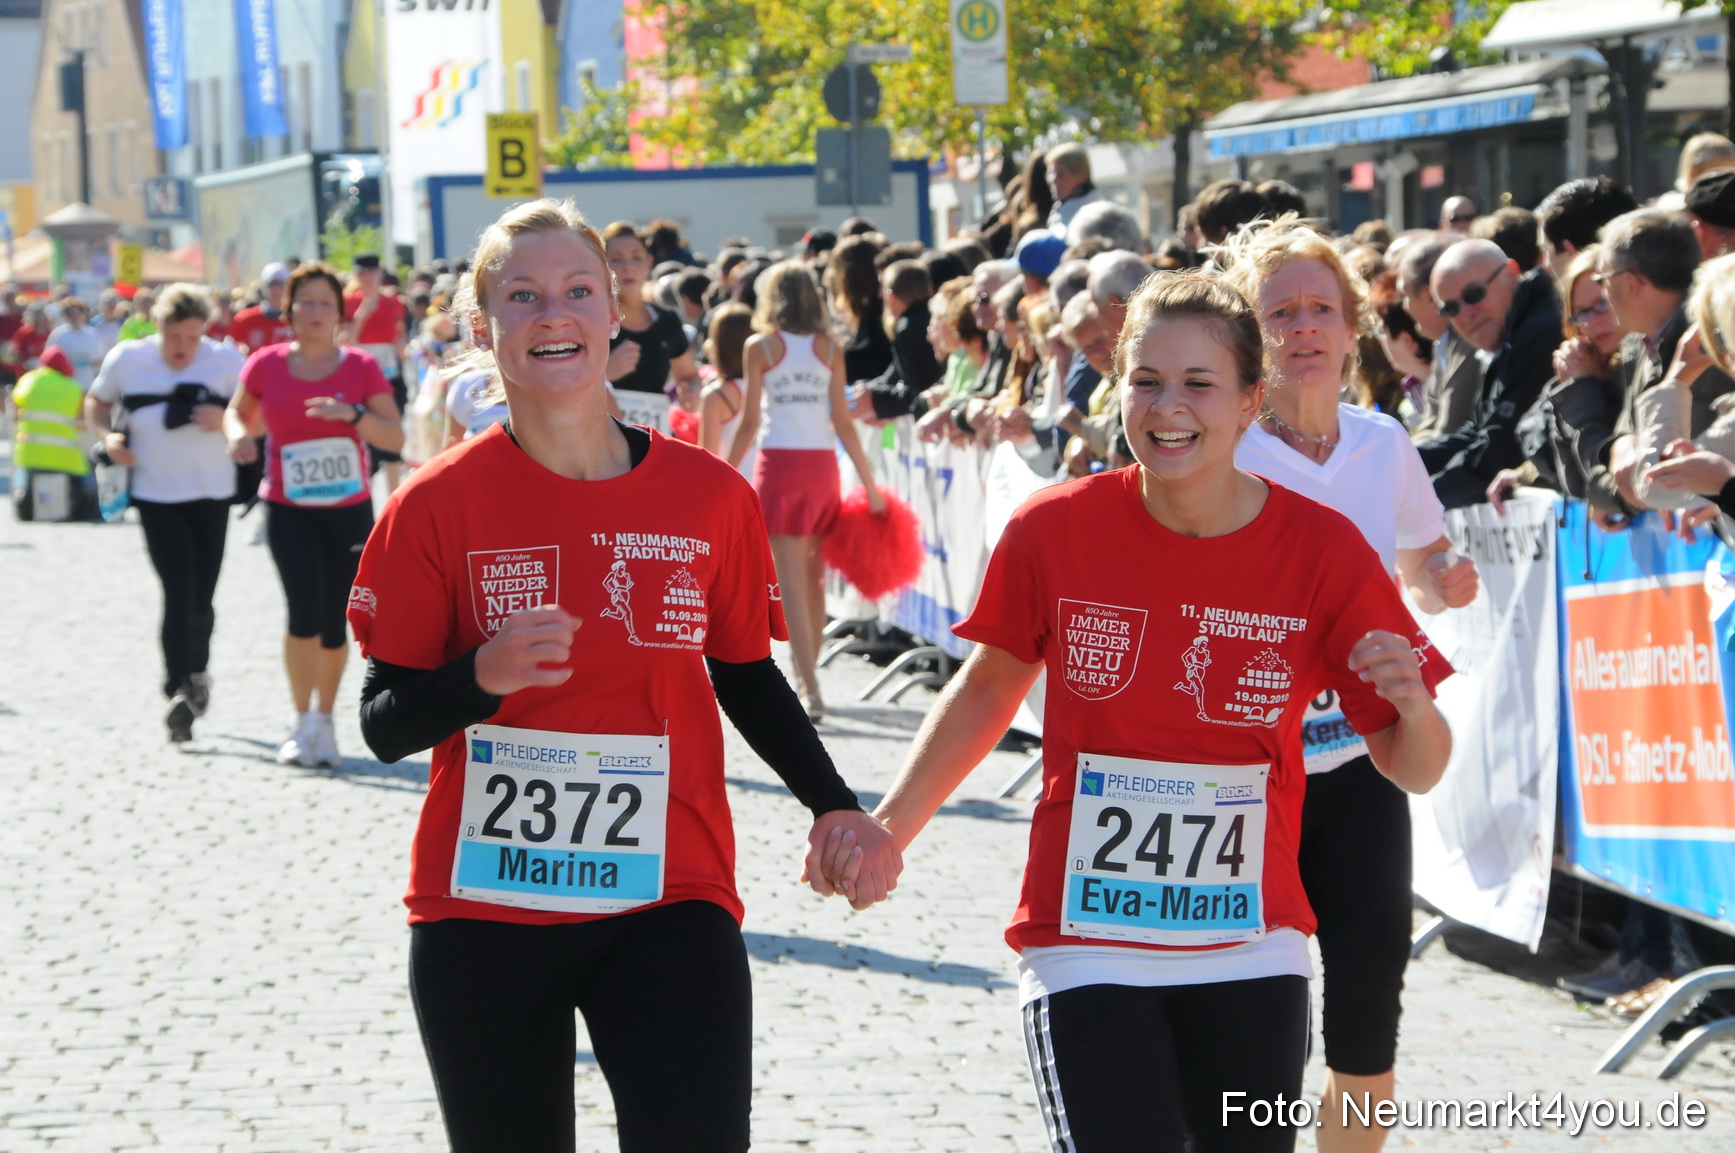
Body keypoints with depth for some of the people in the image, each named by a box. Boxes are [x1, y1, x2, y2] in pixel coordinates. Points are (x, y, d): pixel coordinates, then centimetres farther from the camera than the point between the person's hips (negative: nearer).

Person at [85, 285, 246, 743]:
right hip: (156, 494, -1)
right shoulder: (126, 358, -3)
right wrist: (108, 436, -6)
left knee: (200, 597, 8)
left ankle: (197, 671, 34)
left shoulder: (224, 360, -4)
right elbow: (96, 404, 13)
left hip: (212, 491, 1)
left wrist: (227, 418, -20)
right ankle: (178, 690, -10)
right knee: (178, 594, -13)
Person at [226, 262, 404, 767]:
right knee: (306, 609, -18)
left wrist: (353, 413, -23)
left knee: (334, 623, 6)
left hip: (350, 511, 1)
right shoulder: (266, 364, 1)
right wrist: (239, 433, -6)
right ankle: (303, 723, -4)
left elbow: (395, 438, -6)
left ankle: (325, 723, 25)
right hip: (289, 511, -1)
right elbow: (238, 411, 17)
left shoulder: (361, 367, -2)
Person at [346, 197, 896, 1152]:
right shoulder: (438, 506, -4)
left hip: (668, 903, 0)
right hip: (483, 917, 0)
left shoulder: (710, 497, 1)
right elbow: (385, 725, -3)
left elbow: (747, 679, 14)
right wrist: (484, 678, -22)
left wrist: (834, 806, 0)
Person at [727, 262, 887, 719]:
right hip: (822, 464, 3)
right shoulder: (829, 349, 7)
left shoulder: (759, 347, 0)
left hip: (779, 464, -3)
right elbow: (843, 422, 3)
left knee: (792, 582, -5)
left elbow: (749, 423, -2)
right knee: (813, 579, 14)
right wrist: (869, 484, 8)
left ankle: (810, 690, -15)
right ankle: (804, 677, 24)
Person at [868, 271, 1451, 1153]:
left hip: (1250, 949, 2)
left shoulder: (1322, 549, -8)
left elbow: (1414, 770, -3)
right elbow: (989, 687, 10)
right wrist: (888, 828, 7)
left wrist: (1412, 704, -25)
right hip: (1084, 942, -1)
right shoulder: (1055, 531, -9)